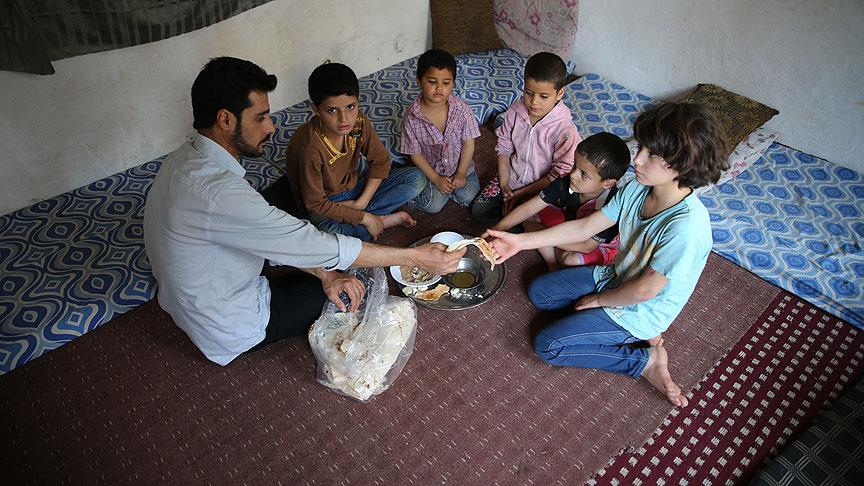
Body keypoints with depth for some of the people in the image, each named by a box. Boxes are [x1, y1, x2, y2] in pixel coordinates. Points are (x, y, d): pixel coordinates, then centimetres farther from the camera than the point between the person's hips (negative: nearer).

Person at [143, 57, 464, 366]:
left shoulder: (189, 159, -5)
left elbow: (273, 234, -2)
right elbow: (314, 245, -34)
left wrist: (325, 273, -11)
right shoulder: (218, 191, -36)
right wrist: (416, 257, -26)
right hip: (232, 328, -8)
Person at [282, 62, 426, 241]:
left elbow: (380, 161, -3)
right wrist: (364, 217, -22)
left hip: (355, 186, 6)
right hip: (324, 204, -5)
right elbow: (315, 203, -24)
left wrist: (361, 202, -13)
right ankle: (385, 220, -13)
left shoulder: (359, 122, -17)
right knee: (328, 232, -40)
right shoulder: (310, 147, -32)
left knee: (417, 179, -5)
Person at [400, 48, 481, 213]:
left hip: (460, 166, 2)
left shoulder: (461, 110, -20)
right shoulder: (412, 117, -22)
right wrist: (436, 179, -14)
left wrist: (461, 173, -12)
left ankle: (452, 185, 19)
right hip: (431, 169, -1)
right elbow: (415, 153, -13)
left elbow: (468, 143, -10)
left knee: (467, 198, -9)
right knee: (433, 206, -12)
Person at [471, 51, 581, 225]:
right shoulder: (515, 111, -12)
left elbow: (560, 174, -19)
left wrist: (521, 193, -16)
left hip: (540, 189, -4)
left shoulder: (565, 130, -25)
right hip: (510, 177, 5)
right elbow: (504, 147, 0)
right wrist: (504, 183, -7)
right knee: (479, 210, -3)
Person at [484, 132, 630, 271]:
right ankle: (554, 267, -12)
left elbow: (586, 246, -34)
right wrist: (498, 229, -32)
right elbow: (530, 207, -20)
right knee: (530, 216, -11)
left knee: (570, 259, -37)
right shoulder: (566, 182, -22)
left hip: (601, 246, -6)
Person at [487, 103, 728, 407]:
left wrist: (596, 300, -8)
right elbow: (584, 227, -5)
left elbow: (644, 290, -27)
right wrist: (520, 241, -10)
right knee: (538, 292, 14)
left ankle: (645, 361, 1)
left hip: (638, 311, -8)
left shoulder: (687, 227, -36)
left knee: (548, 346, -10)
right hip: (614, 277, 8)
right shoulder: (636, 190, -13)